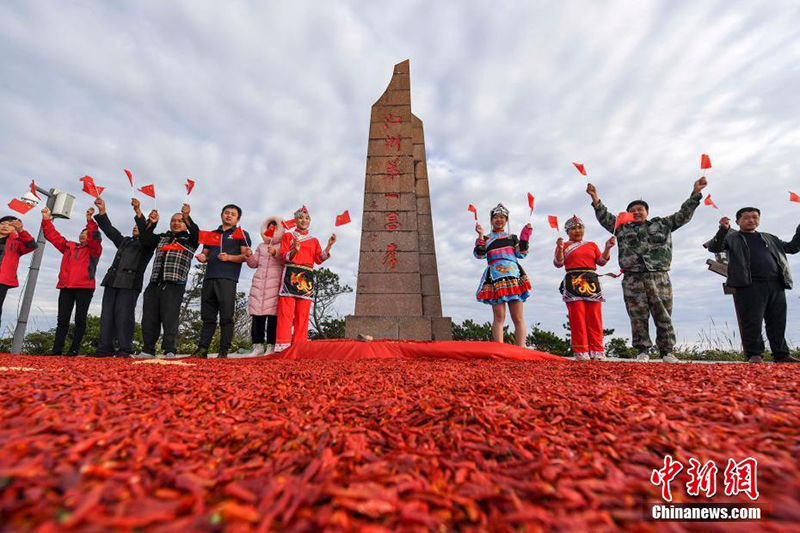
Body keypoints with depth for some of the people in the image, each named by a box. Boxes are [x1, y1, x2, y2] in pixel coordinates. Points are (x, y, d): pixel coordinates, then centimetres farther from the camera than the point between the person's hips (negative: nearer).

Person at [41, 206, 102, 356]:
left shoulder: (94, 249, 5)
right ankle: (57, 349, 4)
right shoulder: (69, 246, 21)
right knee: (62, 319, 4)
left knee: (80, 319, -3)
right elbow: (53, 235, 20)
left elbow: (94, 238, -13)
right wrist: (46, 220, 8)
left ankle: (74, 349, -1)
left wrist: (90, 220, -25)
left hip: (85, 288, -5)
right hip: (66, 287, 5)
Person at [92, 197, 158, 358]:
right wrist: (102, 211, 24)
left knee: (124, 315, -14)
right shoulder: (125, 241, 28)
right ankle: (105, 349, 3)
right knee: (107, 315, 1)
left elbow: (146, 235, -11)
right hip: (112, 281, 7)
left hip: (129, 284, -7)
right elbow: (110, 230, 31)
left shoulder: (148, 243, 8)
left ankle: (125, 349, -13)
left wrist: (138, 212, -18)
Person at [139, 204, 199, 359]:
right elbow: (145, 235, 18)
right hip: (154, 283, 5)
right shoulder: (162, 238, 26)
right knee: (149, 318, 4)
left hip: (174, 285, -5)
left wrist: (187, 217, -27)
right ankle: (148, 350, 11)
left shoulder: (189, 240, 10)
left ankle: (170, 351, -6)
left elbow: (196, 232, -10)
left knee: (170, 318, -9)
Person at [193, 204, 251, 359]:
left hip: (228, 279, -5)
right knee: (208, 317, 5)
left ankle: (224, 351, -5)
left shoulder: (242, 234, 12)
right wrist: (202, 257, 2)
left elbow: (245, 256, 1)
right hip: (209, 278, 5)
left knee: (226, 317, -6)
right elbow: (205, 253, 25)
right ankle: (202, 349, 7)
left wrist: (228, 257, -16)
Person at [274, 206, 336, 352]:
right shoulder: (288, 235, 14)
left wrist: (329, 245, -3)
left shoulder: (314, 240, 21)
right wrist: (294, 251, -19)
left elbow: (319, 259, 9)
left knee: (303, 313, 0)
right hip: (291, 274, -2)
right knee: (286, 310, -9)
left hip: (307, 277, 3)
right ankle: (283, 344, -8)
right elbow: (284, 255, 2)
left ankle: (299, 344, 3)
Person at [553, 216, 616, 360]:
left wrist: (608, 248, -1)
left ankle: (596, 350, 7)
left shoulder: (592, 245, 20)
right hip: (573, 283, -3)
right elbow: (558, 263, -1)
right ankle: (581, 352, -1)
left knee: (594, 318, 1)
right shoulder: (564, 246, 12)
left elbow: (601, 261, 13)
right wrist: (560, 248, -17)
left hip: (592, 283, 3)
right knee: (577, 318, -5)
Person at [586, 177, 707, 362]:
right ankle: (643, 350, 8)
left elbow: (683, 215, 18)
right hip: (633, 280, 0)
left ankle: (666, 351, 11)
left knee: (663, 316, 2)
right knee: (638, 317, 0)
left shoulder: (662, 224, 19)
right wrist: (596, 199, -2)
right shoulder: (622, 227, 16)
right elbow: (605, 217, 9)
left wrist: (695, 193, 13)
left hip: (659, 278, 1)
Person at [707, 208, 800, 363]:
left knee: (777, 322, 10)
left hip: (776, 286, 6)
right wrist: (723, 229, -25)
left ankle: (781, 354, 18)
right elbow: (714, 248, -10)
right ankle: (754, 354, 1)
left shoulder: (769, 238, 24)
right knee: (752, 322, -6)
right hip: (749, 286, -5)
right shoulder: (731, 238, 6)